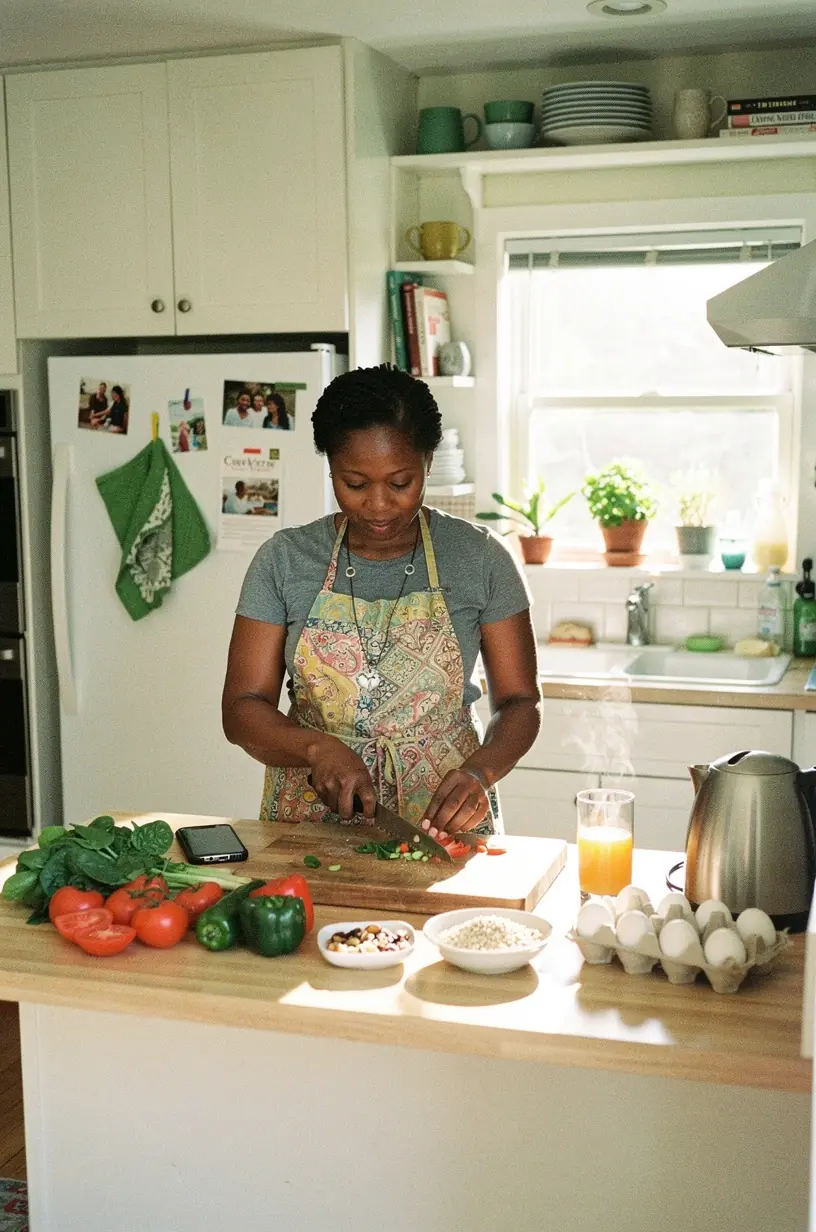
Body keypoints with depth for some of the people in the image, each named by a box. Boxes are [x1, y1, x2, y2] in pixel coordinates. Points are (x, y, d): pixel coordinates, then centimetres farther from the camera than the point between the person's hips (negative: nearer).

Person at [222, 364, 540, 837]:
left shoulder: (480, 557, 0)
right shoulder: (285, 558, 2)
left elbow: (520, 701, 3)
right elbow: (242, 709, 2)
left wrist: (479, 773, -16)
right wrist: (318, 748, -17)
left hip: (441, 821, -1)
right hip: (309, 823, 1)